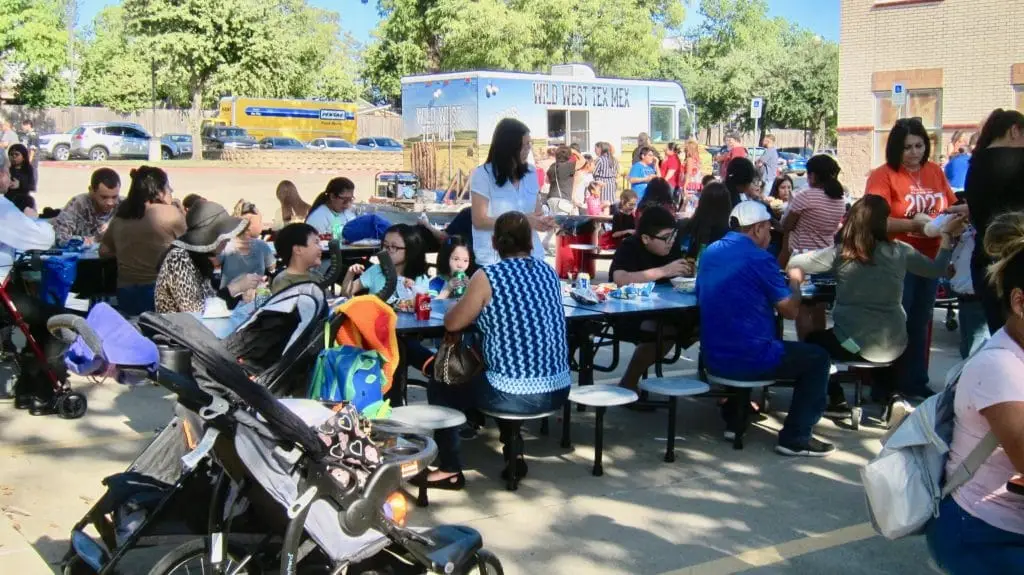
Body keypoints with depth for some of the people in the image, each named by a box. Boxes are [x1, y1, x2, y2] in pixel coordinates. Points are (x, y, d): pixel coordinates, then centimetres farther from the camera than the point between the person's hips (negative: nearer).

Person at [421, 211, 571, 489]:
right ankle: (514, 454, 33)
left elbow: (452, 323, -1)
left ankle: (450, 470, 16)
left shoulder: (487, 276, -11)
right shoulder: (548, 272, 7)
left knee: (439, 387, 17)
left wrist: (468, 301, 18)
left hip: (516, 394, -6)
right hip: (557, 390, 7)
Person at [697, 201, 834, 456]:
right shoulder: (760, 259, -13)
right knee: (817, 358, 10)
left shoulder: (710, 252, 7)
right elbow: (790, 311, -8)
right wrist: (795, 280, 12)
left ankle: (734, 418, 34)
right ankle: (795, 437, 8)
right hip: (748, 359, -7)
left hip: (713, 358, 7)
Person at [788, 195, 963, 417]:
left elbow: (792, 263, -1)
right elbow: (937, 269, 13)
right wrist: (947, 235, 26)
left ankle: (837, 401, 17)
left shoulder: (839, 252, -8)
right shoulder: (900, 251, -3)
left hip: (854, 343, -3)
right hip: (893, 345, 3)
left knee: (813, 340, 27)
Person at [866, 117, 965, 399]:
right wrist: (912, 224, -29)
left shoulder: (935, 171, 6)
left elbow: (947, 208, 15)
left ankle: (915, 382, 25)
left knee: (919, 324, 14)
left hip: (929, 260, 6)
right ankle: (885, 386, 13)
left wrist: (965, 210, -6)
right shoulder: (883, 175, -12)